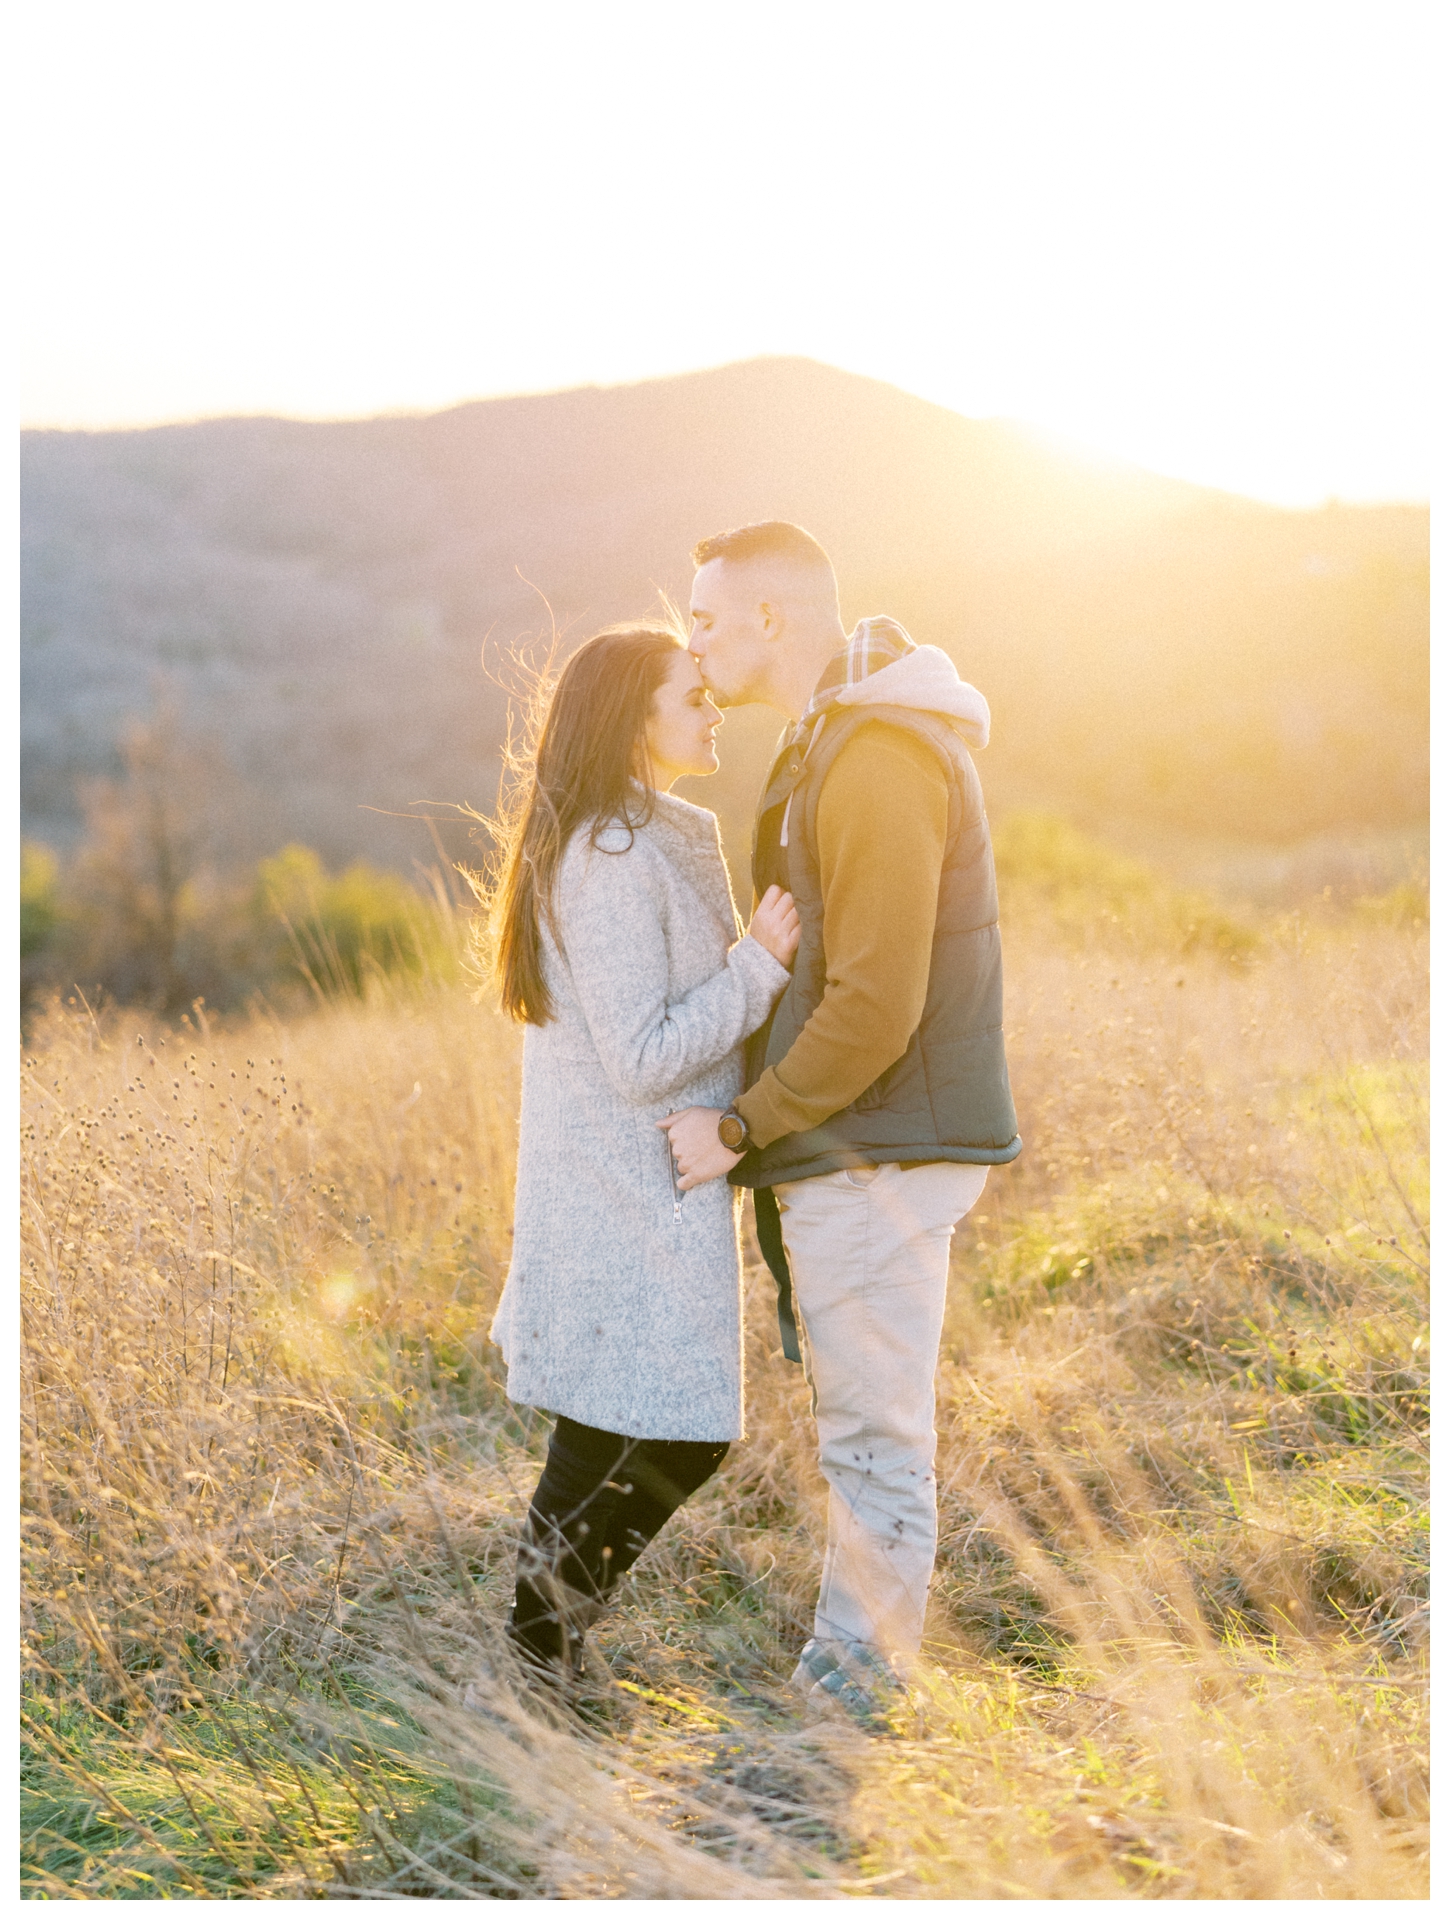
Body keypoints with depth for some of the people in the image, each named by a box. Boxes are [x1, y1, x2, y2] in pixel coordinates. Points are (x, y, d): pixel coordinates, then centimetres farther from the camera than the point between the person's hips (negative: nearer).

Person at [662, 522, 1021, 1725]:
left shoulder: (878, 759, -19)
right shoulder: (835, 742, 14)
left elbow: (874, 1006, -24)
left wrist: (741, 1128, -16)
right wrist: (758, 1117, 17)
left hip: (876, 1154, -10)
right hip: (855, 1147, 10)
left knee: (875, 1433, 0)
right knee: (864, 1420, 17)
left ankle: (849, 1694, 12)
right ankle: (851, 1677, 29)